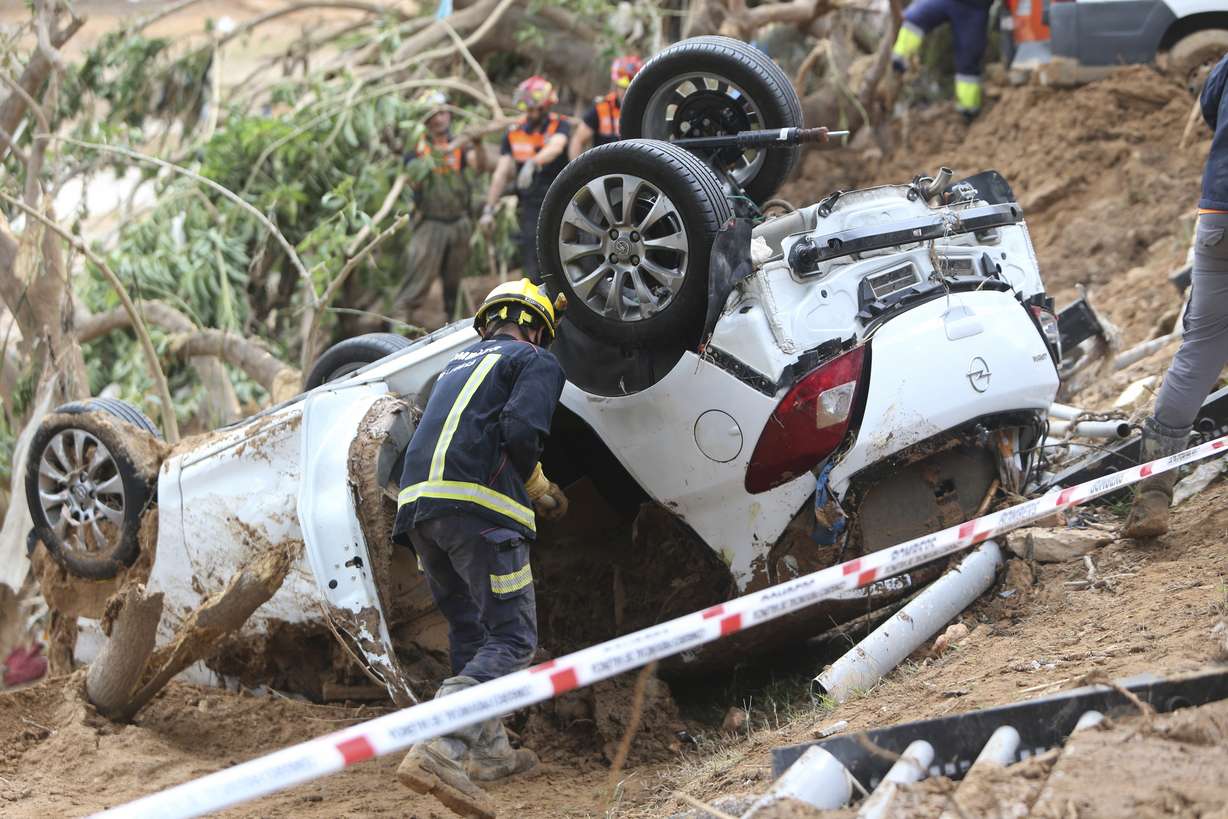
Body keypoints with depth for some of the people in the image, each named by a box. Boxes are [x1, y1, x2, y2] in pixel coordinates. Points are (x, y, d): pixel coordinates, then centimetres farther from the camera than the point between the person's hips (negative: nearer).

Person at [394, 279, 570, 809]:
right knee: (512, 639, -6)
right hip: (479, 511, -8)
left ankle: (488, 751, 26)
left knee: (470, 633, 22)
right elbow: (521, 432, -11)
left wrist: (533, 491, 30)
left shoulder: (459, 364, 30)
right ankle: (438, 750, -24)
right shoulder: (537, 362, 7)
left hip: (417, 507, 8)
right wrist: (539, 488, 8)